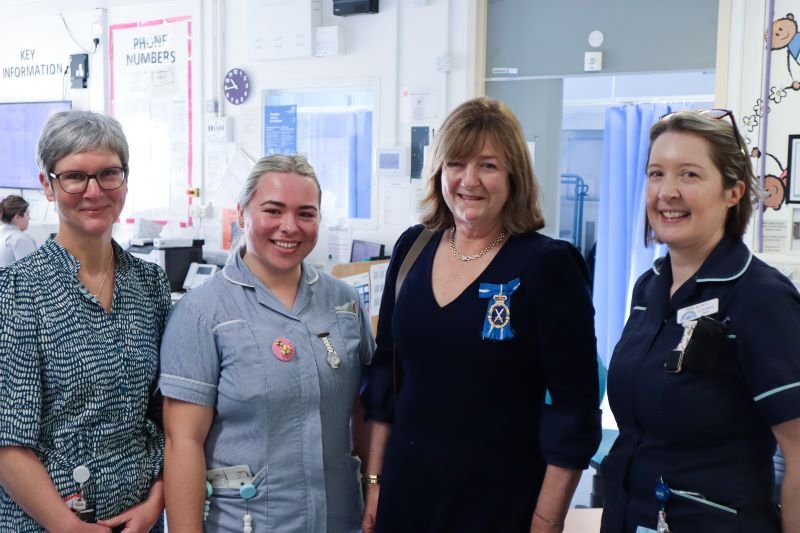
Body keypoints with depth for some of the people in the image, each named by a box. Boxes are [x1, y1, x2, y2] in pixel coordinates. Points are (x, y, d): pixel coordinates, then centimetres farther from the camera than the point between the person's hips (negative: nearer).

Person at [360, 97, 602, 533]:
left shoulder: (548, 264, -13)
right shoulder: (412, 248, 1)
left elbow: (574, 408, -11)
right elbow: (384, 372, 8)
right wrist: (374, 478, 8)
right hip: (405, 489, 4)